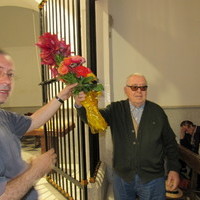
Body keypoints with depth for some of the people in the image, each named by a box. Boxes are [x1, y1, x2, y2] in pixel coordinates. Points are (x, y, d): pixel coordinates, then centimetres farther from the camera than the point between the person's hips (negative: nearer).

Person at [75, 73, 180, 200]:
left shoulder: (157, 111, -3)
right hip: (121, 176, 1)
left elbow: (170, 143, 2)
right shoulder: (116, 109, -3)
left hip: (153, 178, 0)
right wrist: (80, 105, -37)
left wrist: (174, 169, -1)